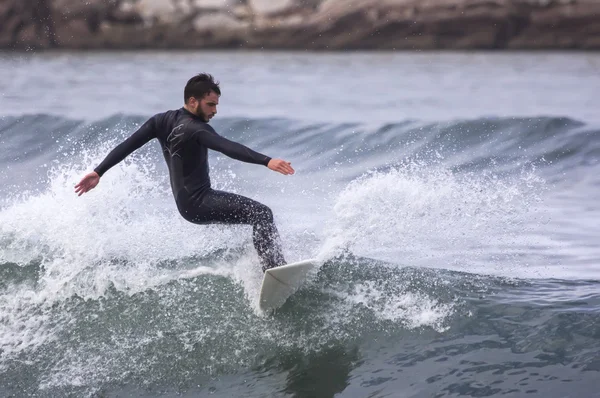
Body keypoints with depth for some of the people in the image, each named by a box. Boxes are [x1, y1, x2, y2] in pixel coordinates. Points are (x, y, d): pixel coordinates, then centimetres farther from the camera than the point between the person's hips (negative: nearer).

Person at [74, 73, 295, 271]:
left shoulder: (162, 120, 6)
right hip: (198, 202, -9)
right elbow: (229, 148, -35)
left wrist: (98, 172, 8)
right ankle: (274, 268, -29)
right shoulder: (196, 129, -19)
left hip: (186, 202, 9)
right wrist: (267, 161, -46)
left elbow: (127, 145, 4)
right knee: (262, 214, -17)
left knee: (259, 215, 19)